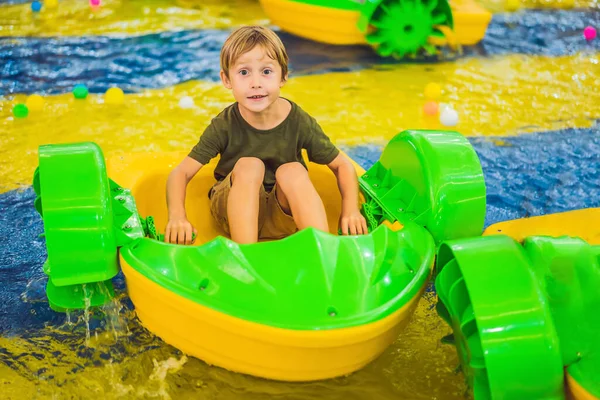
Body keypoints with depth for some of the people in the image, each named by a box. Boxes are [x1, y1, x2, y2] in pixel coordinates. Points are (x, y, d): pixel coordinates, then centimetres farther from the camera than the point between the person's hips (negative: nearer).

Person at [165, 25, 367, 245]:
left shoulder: (300, 122, -13)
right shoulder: (224, 126, -14)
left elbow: (343, 165, -4)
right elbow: (181, 172, -15)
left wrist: (350, 210, -21)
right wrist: (177, 215, -34)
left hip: (282, 216, 0)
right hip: (236, 212, 0)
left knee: (293, 171, -28)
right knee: (249, 166, -29)